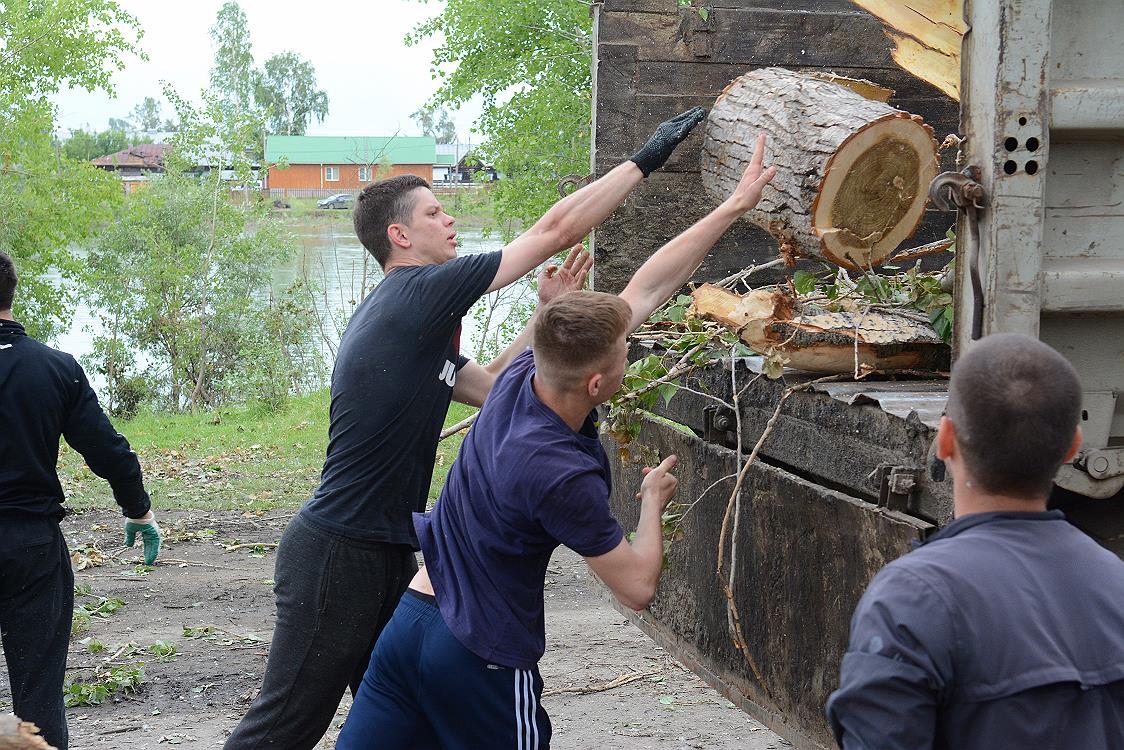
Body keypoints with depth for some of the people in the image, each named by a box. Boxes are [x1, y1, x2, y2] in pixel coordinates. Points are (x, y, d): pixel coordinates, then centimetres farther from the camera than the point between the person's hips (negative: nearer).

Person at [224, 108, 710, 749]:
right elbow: (556, 230, -12)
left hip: (387, 556, 10)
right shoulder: (419, 290, -14)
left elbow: (489, 386, 19)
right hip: (337, 557, -10)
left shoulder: (415, 318, 15)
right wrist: (647, 159, -4)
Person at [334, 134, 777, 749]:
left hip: (410, 621, 7)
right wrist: (653, 499, 1)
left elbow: (646, 288, 3)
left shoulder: (524, 373, -5)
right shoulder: (563, 476, -27)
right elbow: (636, 588, -16)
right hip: (483, 658, -7)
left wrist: (733, 206, 7)